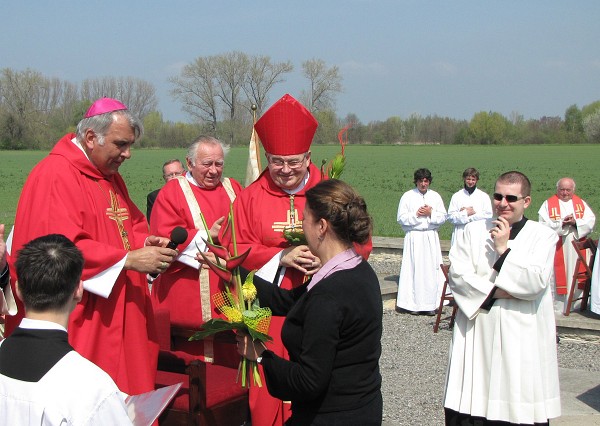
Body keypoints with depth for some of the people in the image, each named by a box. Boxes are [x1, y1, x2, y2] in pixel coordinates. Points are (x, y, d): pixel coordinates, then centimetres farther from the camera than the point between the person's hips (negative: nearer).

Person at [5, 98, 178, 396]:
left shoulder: (110, 176, 15)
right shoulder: (55, 176, -14)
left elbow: (132, 225, 23)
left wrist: (147, 243, 0)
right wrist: (129, 259, -23)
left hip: (122, 315, 9)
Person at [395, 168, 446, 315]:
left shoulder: (435, 196, 10)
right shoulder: (407, 196, 2)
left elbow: (443, 217, 6)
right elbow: (401, 218, -2)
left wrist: (430, 213, -10)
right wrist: (416, 214, -13)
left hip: (431, 238, 2)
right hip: (414, 237, -2)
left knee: (431, 269, -1)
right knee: (414, 269, -5)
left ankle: (430, 304, 3)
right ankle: (413, 303, 0)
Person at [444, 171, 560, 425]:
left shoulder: (543, 236, 1)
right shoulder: (474, 230, 8)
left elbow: (536, 282, -12)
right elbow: (457, 275, -1)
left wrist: (504, 250, -11)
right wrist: (495, 291, -11)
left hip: (522, 341, -2)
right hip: (476, 335, 2)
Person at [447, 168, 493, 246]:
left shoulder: (484, 196, 9)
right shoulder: (456, 196, 11)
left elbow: (488, 216, -2)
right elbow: (450, 216, 1)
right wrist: (466, 213, -8)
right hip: (460, 236, 1)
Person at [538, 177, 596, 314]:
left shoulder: (581, 204, 12)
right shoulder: (548, 204, 4)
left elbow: (590, 221, 0)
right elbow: (544, 224, -7)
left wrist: (575, 222, -17)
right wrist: (561, 223, -19)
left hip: (577, 250, 2)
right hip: (557, 249, -2)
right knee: (557, 276, -2)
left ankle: (577, 305, 11)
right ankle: (557, 306, 4)